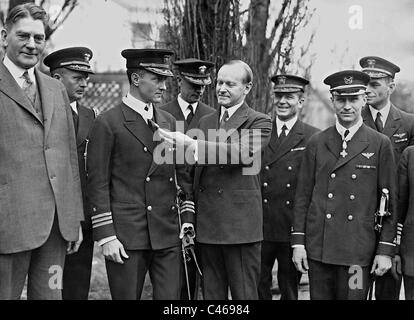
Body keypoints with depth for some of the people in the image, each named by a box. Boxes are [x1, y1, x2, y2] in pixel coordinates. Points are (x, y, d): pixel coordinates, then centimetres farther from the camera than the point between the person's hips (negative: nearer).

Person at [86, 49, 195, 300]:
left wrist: (188, 217, 8)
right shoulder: (108, 123, -3)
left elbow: (184, 173, 17)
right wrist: (106, 236, -10)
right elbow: (98, 184, -5)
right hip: (126, 236, -4)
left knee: (171, 296, 3)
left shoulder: (169, 122, 14)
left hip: (168, 235, 5)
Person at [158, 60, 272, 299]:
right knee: (211, 294, 11)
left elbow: (243, 153, -22)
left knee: (244, 294, 1)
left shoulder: (259, 122, -2)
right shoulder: (206, 121, 17)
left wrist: (192, 144, -29)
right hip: (207, 226, 6)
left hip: (241, 226, -5)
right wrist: (191, 219, 13)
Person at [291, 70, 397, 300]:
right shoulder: (316, 143, 7)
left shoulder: (380, 144, 2)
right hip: (318, 247, 2)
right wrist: (298, 242, 2)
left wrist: (386, 250, -3)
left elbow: (389, 201, 1)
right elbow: (303, 196, 7)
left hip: (359, 250, -2)